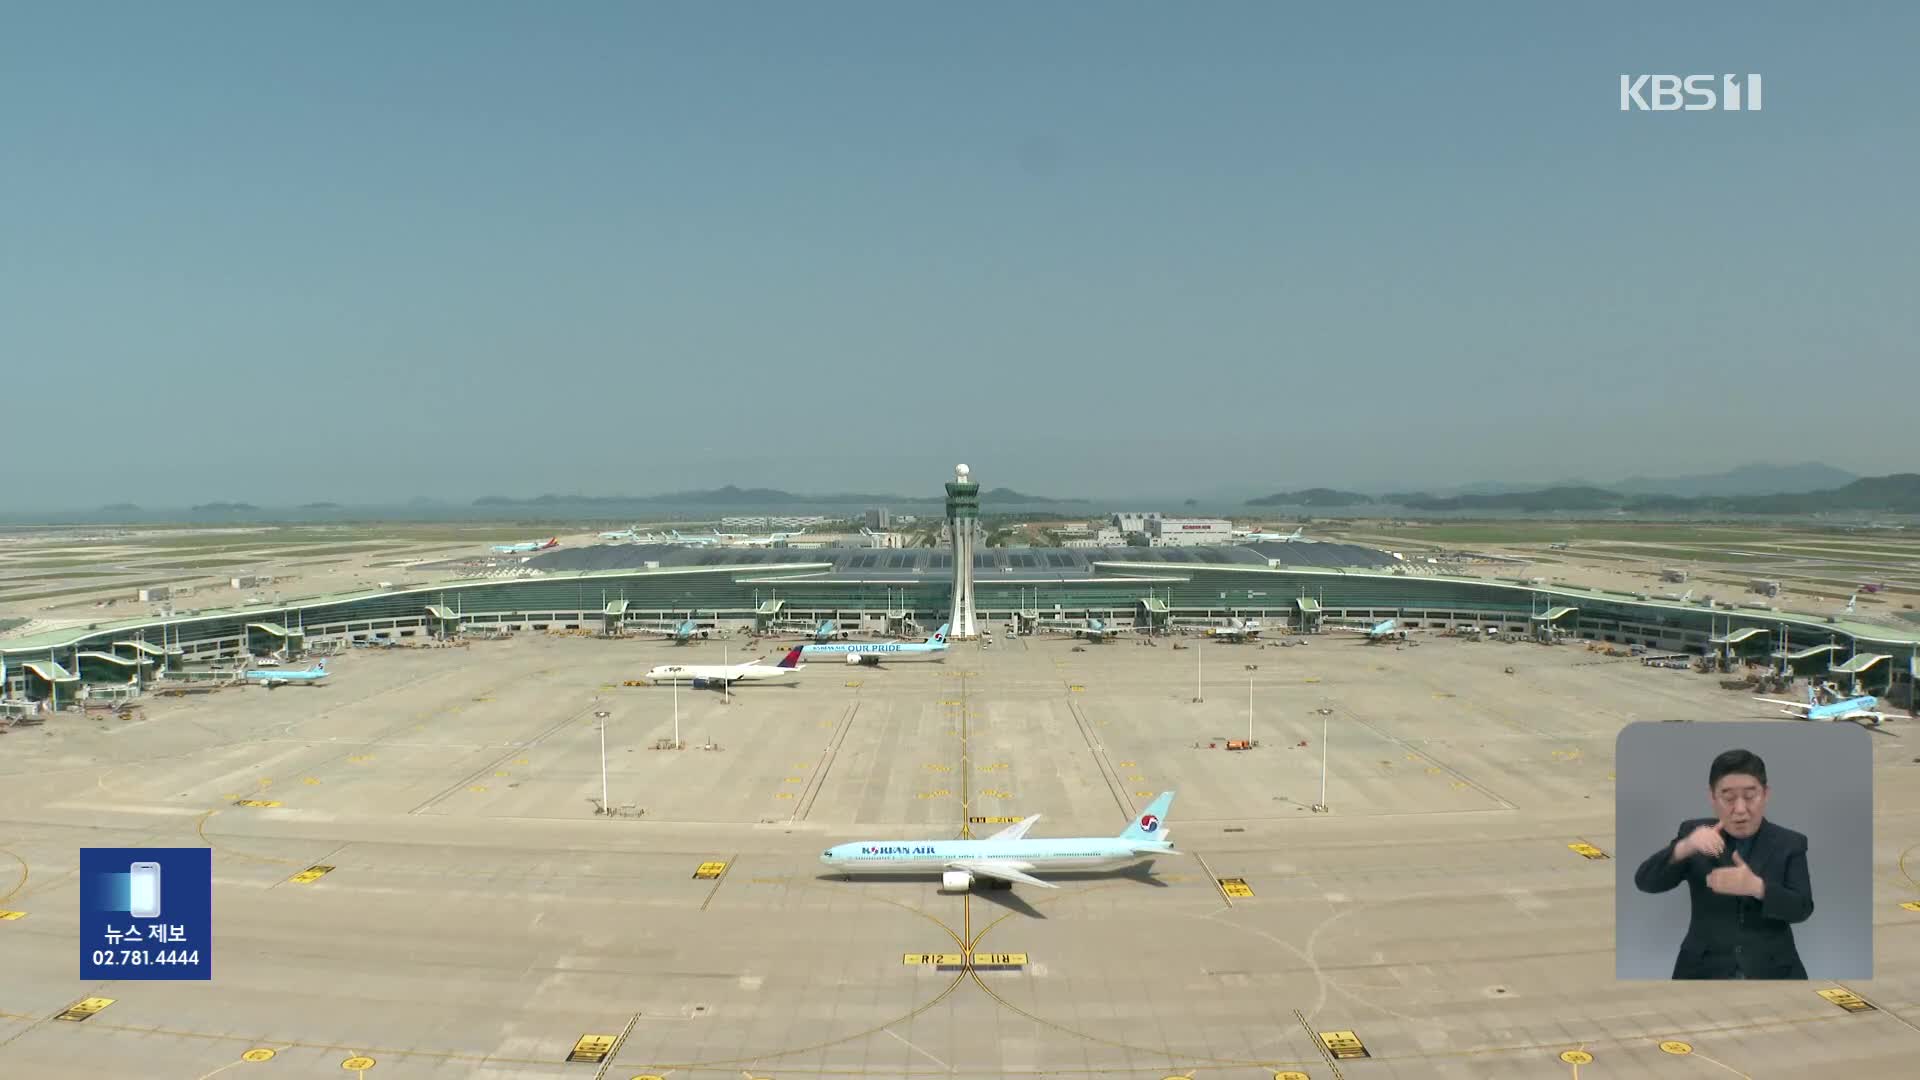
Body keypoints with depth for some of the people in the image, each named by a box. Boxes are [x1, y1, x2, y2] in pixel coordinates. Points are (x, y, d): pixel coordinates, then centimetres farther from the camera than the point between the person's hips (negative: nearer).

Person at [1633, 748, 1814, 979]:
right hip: (1704, 972, 0)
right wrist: (1684, 848, -28)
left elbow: (1802, 908, -6)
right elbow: (1645, 882, -9)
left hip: (1772, 973, 1)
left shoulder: (1790, 843, 3)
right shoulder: (1694, 833, 1)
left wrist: (1756, 886, -26)